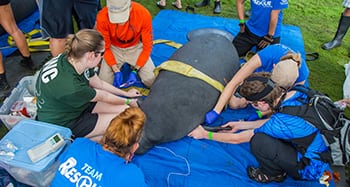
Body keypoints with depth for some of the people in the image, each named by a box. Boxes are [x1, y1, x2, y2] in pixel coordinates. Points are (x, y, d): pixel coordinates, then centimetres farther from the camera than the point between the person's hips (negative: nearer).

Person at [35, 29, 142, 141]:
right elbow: (103, 96, -19)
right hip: (62, 123, -8)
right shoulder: (71, 87, -37)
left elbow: (100, 84, 3)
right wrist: (128, 101, 0)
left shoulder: (74, 60, -14)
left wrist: (126, 94, 15)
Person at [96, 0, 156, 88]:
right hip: (114, 49, 0)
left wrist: (135, 71, -20)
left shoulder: (144, 14, -28)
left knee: (151, 81, -11)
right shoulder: (102, 17, -28)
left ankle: (133, 66, 18)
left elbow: (147, 46, -16)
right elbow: (105, 47, -13)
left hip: (135, 48, 0)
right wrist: (116, 71, -20)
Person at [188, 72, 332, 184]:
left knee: (258, 141, -22)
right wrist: (240, 125, 14)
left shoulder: (281, 122, -30)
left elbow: (237, 139, -16)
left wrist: (205, 134, -3)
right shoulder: (297, 93, -10)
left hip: (313, 170, -8)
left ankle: (274, 174, 7)